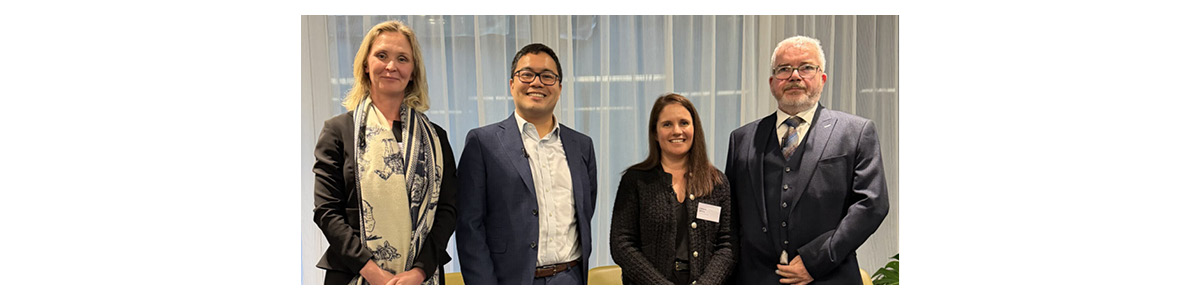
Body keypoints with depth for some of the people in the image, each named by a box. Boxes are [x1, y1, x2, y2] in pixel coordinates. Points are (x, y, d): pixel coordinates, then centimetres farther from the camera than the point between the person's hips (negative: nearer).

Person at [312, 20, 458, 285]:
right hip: (354, 277, -1)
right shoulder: (338, 130, 2)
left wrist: (419, 271, -13)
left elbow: (447, 209, 1)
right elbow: (326, 211, -4)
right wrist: (373, 272, -15)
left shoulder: (434, 137, 7)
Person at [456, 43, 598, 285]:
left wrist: (578, 272, 11)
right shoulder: (482, 142, -1)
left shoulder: (582, 145, 11)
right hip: (511, 282, -3)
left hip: (570, 284, 3)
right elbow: (469, 226, -5)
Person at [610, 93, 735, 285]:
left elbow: (727, 245, 5)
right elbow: (621, 246, -5)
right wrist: (663, 286, -13)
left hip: (704, 283, 2)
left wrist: (705, 285, -11)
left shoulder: (717, 181, 8)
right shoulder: (636, 179, 1)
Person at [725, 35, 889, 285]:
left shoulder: (857, 132, 2)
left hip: (828, 281, -2)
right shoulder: (742, 139, 9)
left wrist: (815, 260, -13)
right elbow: (729, 212, 10)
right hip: (755, 280, 2)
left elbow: (872, 202, -6)